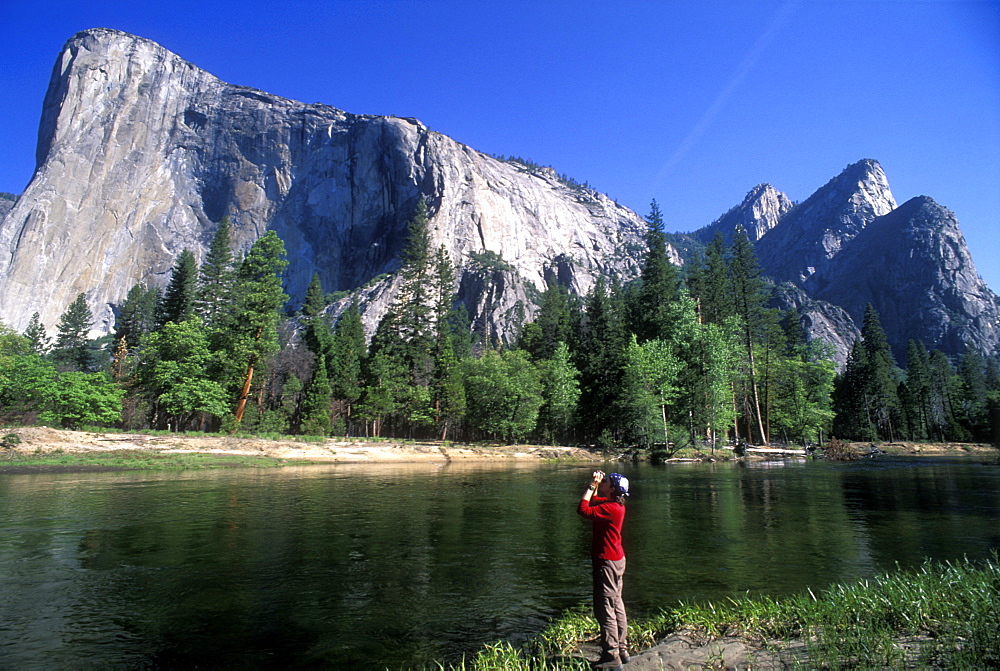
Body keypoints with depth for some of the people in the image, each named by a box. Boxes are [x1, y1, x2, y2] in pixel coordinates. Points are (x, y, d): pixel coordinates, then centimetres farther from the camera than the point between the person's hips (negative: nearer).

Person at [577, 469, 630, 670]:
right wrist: (594, 486, 8)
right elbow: (593, 501, 23)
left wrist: (592, 486, -18)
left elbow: (583, 510, -26)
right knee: (616, 605, 17)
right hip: (616, 560, 10)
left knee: (605, 608, -3)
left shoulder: (611, 508, -23)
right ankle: (621, 650, 28)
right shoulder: (615, 504, 7)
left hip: (607, 561, -10)